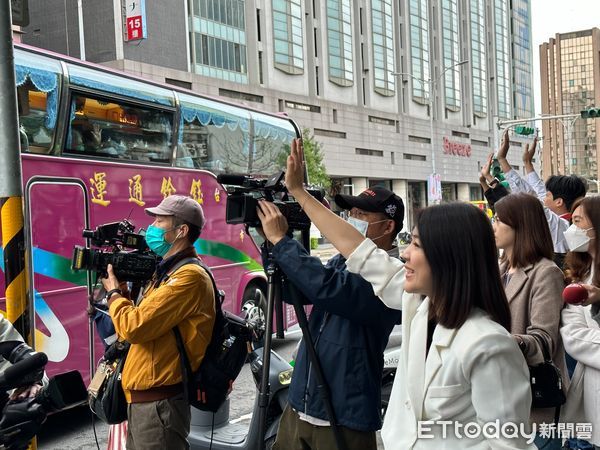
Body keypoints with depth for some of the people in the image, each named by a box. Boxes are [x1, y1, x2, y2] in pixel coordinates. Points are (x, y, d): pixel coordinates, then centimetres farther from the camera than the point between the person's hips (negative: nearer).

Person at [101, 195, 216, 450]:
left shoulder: (190, 276, -18)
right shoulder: (166, 271, 15)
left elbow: (133, 327, -22)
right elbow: (140, 319, 17)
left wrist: (113, 293, -4)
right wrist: (123, 288, 5)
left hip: (158, 402, -10)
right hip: (144, 399, 10)